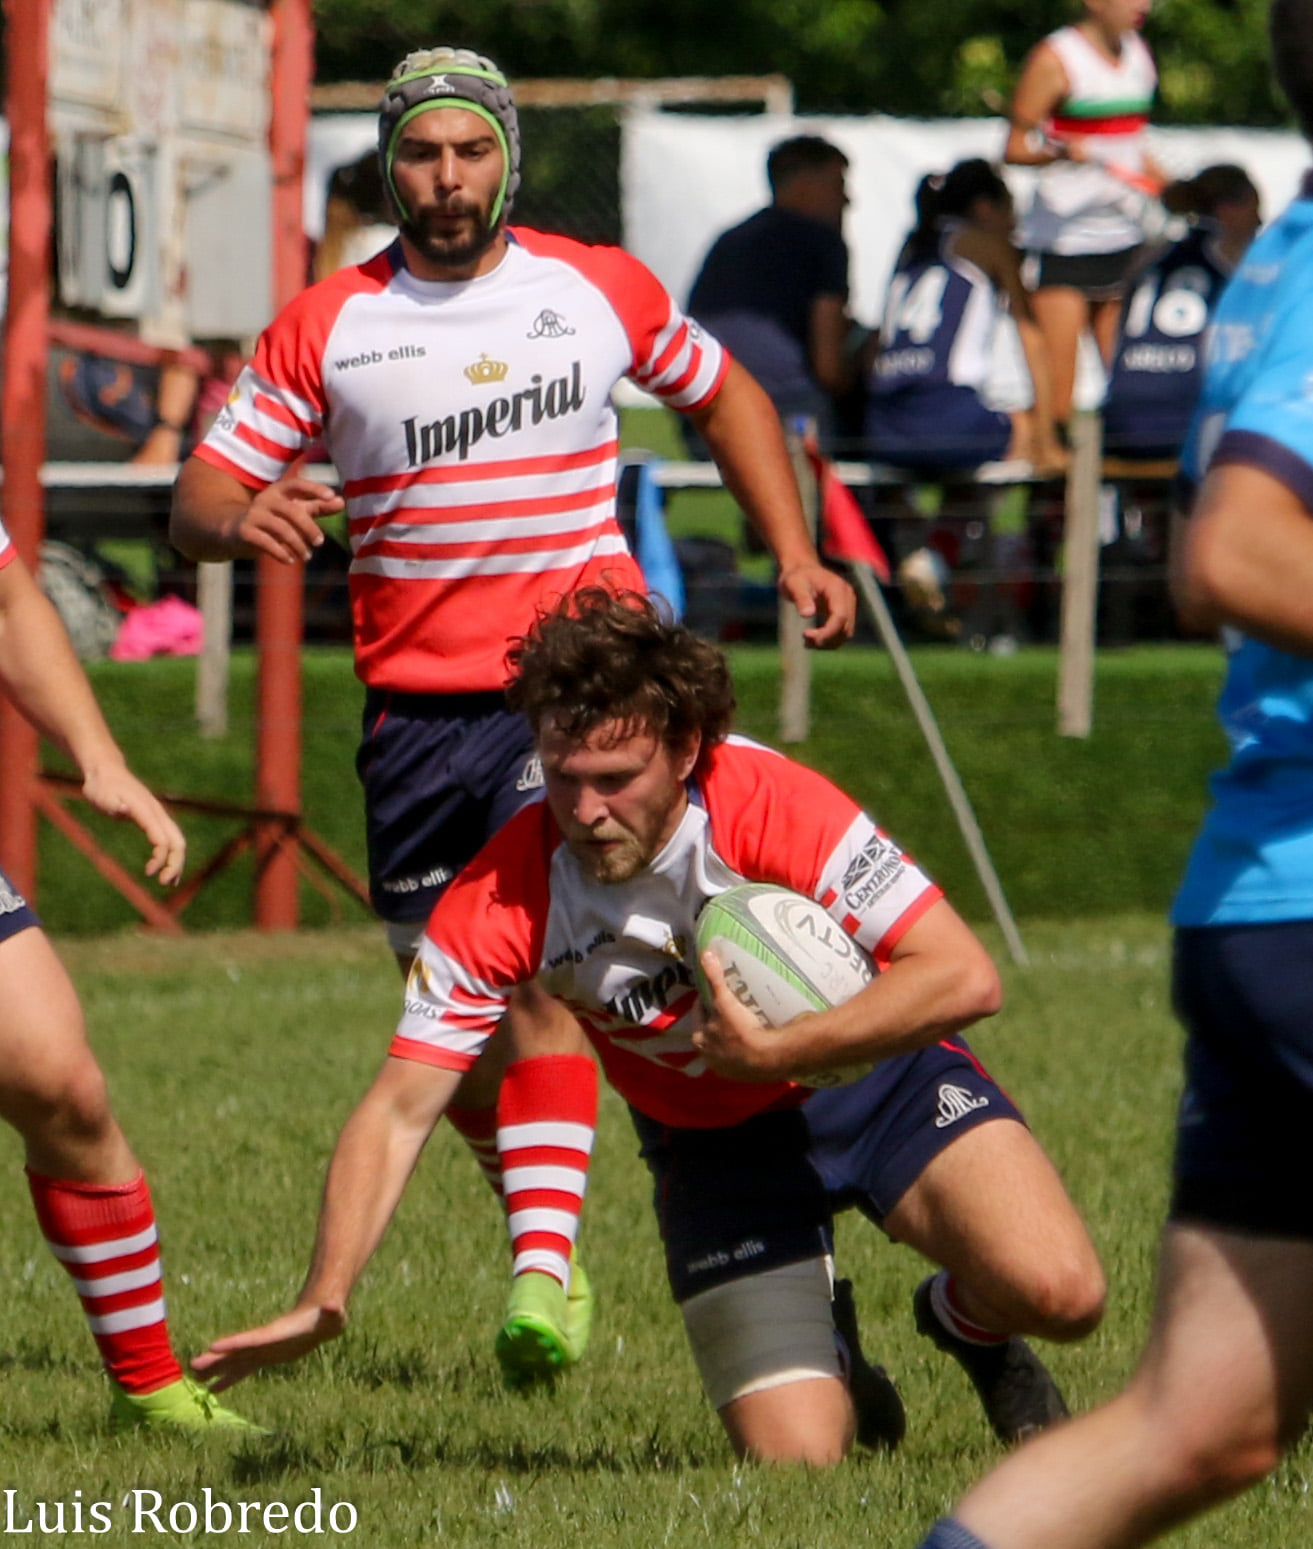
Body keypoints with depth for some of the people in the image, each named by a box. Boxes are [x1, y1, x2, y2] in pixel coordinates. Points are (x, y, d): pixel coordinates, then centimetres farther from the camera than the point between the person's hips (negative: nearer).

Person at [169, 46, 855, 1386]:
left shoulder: (600, 290, 5)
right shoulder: (327, 325, 2)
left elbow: (721, 393, 23)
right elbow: (198, 495, 0)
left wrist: (796, 553, 14)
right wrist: (238, 519, -24)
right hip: (416, 705, 2)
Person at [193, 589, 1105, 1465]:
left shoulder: (769, 804, -29)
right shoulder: (501, 903, -24)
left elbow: (964, 976, -29)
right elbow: (399, 1109, -22)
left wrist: (779, 1051, -35)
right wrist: (325, 1300, -35)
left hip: (875, 1071, -1)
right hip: (714, 1144, 1)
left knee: (1056, 1290, -24)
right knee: (794, 1459, -15)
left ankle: (965, 1321, 15)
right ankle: (824, 1347, 24)